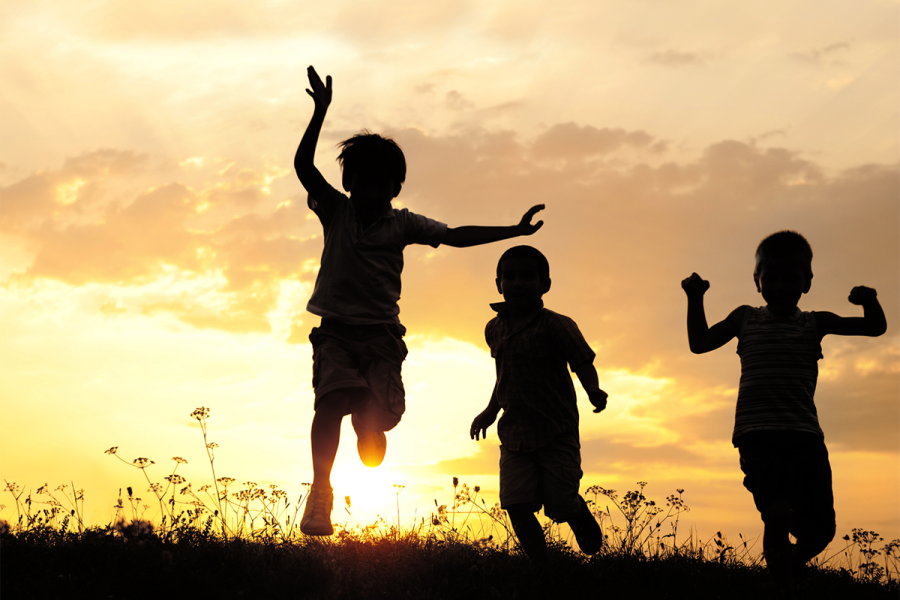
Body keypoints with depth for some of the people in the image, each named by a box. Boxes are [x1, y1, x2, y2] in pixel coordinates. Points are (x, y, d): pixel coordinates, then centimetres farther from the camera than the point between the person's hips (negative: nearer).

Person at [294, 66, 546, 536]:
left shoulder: (402, 224, 8)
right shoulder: (335, 211, 5)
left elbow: (455, 236, 7)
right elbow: (303, 165, -6)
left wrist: (514, 231, 0)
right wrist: (321, 111, -16)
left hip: (381, 336, 1)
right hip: (336, 331, -1)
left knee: (373, 422, -12)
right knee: (332, 398, -27)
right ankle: (320, 492, -26)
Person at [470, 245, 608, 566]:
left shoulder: (556, 326, -10)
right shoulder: (494, 329, 7)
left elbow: (583, 364, -10)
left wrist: (594, 392, -29)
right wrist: (490, 411, 18)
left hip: (558, 433, -4)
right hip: (514, 435, 4)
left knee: (561, 506, -1)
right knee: (517, 507, -7)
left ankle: (583, 516, 34)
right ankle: (540, 566, 7)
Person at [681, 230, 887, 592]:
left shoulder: (814, 324, 13)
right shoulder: (745, 319, 13)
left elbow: (875, 328, 9)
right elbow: (700, 343, 16)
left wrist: (869, 302, -13)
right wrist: (695, 300, 4)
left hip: (806, 436, 2)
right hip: (758, 436, -2)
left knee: (819, 530, 2)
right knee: (778, 514, -26)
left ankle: (787, 571, 32)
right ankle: (782, 590, -12)